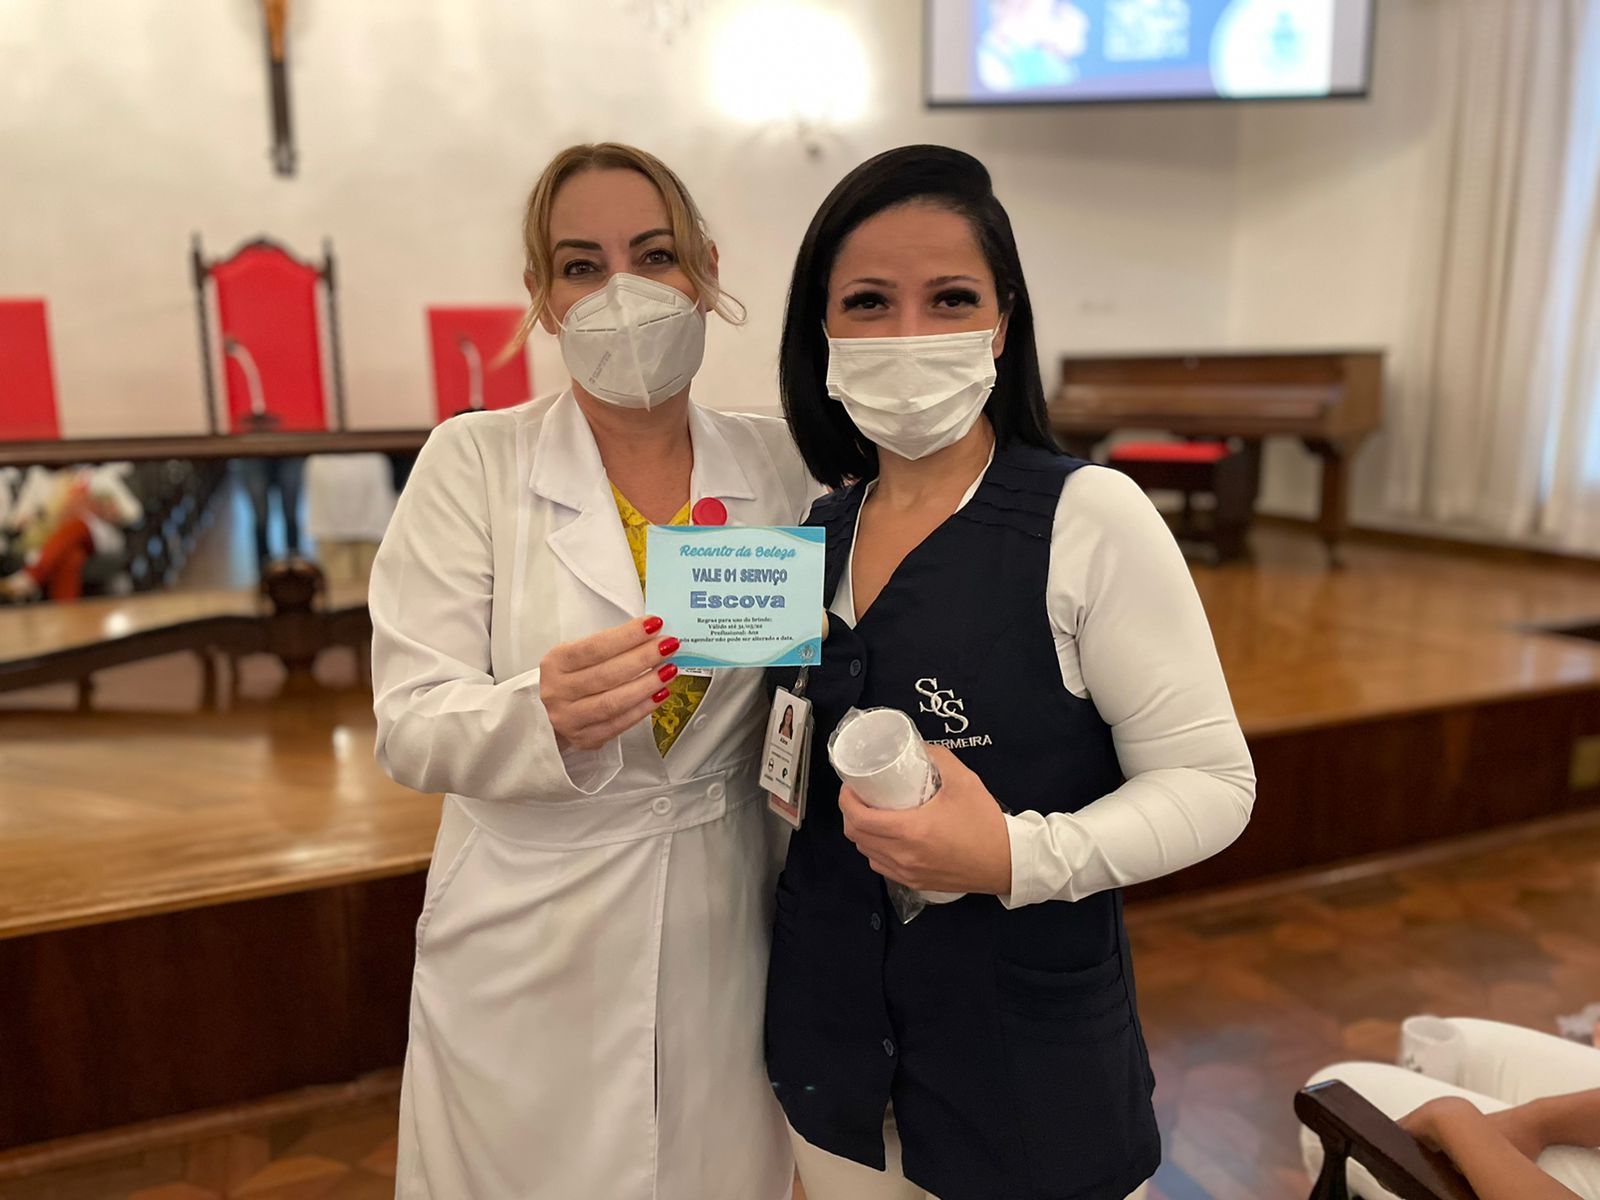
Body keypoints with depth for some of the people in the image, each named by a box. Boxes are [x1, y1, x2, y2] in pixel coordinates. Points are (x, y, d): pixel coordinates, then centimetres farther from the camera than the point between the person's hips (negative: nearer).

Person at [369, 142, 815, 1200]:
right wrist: (544, 716, -31)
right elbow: (411, 725, -13)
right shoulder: (475, 461, -9)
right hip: (530, 963, -2)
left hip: (724, 944, 3)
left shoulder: (781, 466, -1)